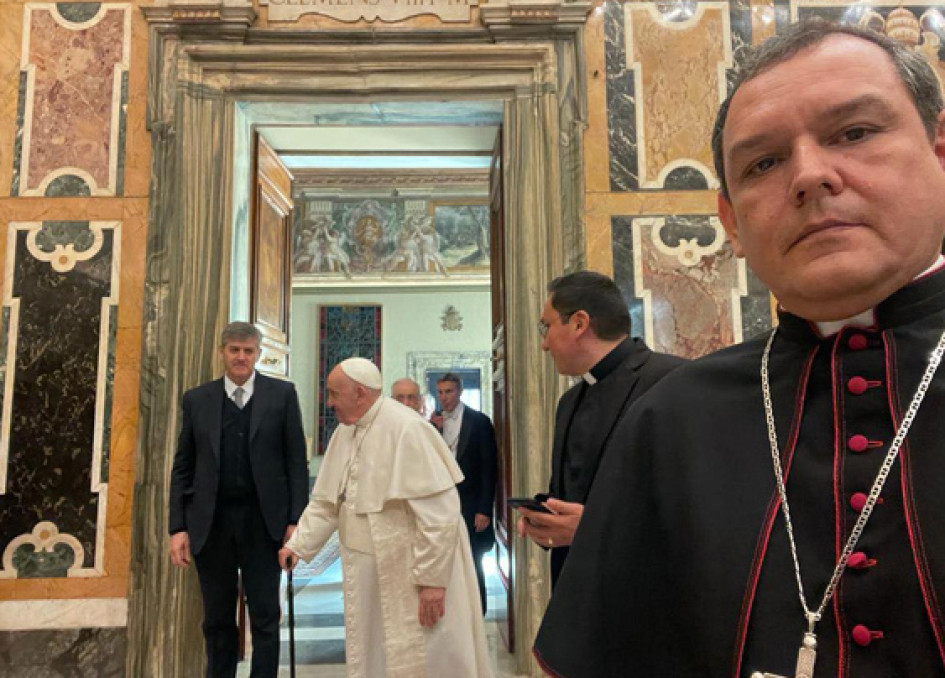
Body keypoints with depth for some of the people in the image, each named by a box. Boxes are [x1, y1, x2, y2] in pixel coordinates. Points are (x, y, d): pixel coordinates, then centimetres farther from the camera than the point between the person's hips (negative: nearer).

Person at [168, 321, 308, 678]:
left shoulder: (282, 394, 0)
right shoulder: (196, 399, 5)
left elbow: (296, 460, -1)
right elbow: (182, 468, 6)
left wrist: (295, 520, -6)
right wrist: (178, 527, -1)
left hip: (263, 521, -1)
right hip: (210, 522, 2)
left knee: (265, 618, 6)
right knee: (217, 621, 13)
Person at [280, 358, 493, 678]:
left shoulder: (406, 428, -21)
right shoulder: (344, 432, 5)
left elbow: (439, 512, -24)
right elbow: (325, 502, 14)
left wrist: (431, 579, -22)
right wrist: (299, 545, 7)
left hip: (410, 575, -8)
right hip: (369, 576, 8)